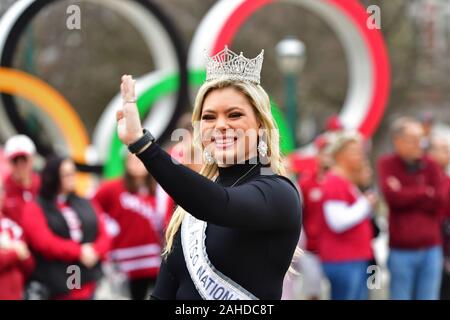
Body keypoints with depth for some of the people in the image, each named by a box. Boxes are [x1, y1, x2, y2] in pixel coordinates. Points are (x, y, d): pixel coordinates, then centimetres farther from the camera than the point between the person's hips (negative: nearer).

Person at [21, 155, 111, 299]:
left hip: (87, 286, 5)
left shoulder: (85, 205, 16)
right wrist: (79, 252, -18)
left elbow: (104, 235, 10)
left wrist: (95, 251, -12)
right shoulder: (35, 209, 0)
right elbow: (44, 241, -14)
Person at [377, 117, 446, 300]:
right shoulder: (387, 165, -1)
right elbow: (392, 197, -16)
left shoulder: (431, 166, 6)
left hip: (431, 250, 3)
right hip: (401, 250, -3)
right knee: (400, 297, 3)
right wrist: (425, 192, -6)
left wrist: (405, 195, -9)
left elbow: (439, 201, -5)